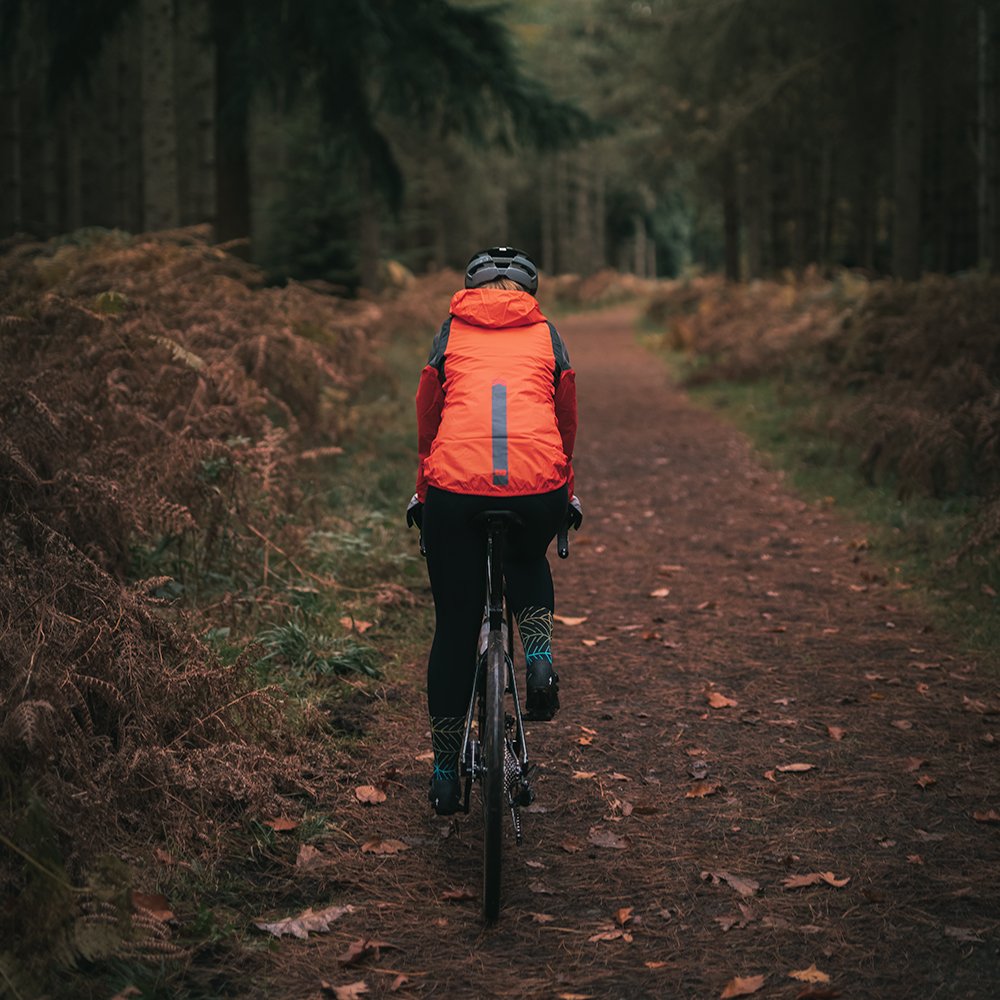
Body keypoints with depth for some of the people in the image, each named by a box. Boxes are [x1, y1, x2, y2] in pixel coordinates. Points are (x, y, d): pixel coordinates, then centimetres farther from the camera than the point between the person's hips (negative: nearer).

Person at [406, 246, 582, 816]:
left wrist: (423, 490, 36)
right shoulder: (547, 335, 20)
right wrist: (567, 492, 37)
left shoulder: (451, 332, 20)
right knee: (528, 563, 35)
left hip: (455, 490, 0)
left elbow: (426, 419, 24)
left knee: (454, 628, 13)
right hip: (539, 490, 0)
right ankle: (540, 657, 7)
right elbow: (568, 423, 24)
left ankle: (446, 773, 19)